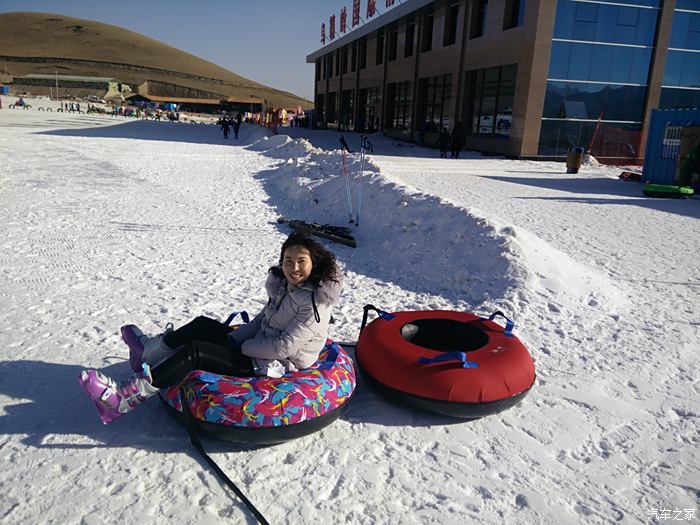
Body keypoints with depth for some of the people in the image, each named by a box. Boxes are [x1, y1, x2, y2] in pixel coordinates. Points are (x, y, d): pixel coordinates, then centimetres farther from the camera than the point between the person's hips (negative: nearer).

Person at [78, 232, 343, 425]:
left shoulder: (315, 302, -23)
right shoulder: (286, 285, 4)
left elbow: (283, 347, -25)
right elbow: (261, 320, 12)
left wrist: (240, 346, -13)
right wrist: (231, 338, -1)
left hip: (277, 366, -8)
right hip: (259, 348, 8)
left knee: (195, 352, -17)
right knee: (203, 325, 5)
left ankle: (123, 398, -14)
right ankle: (151, 348, 23)